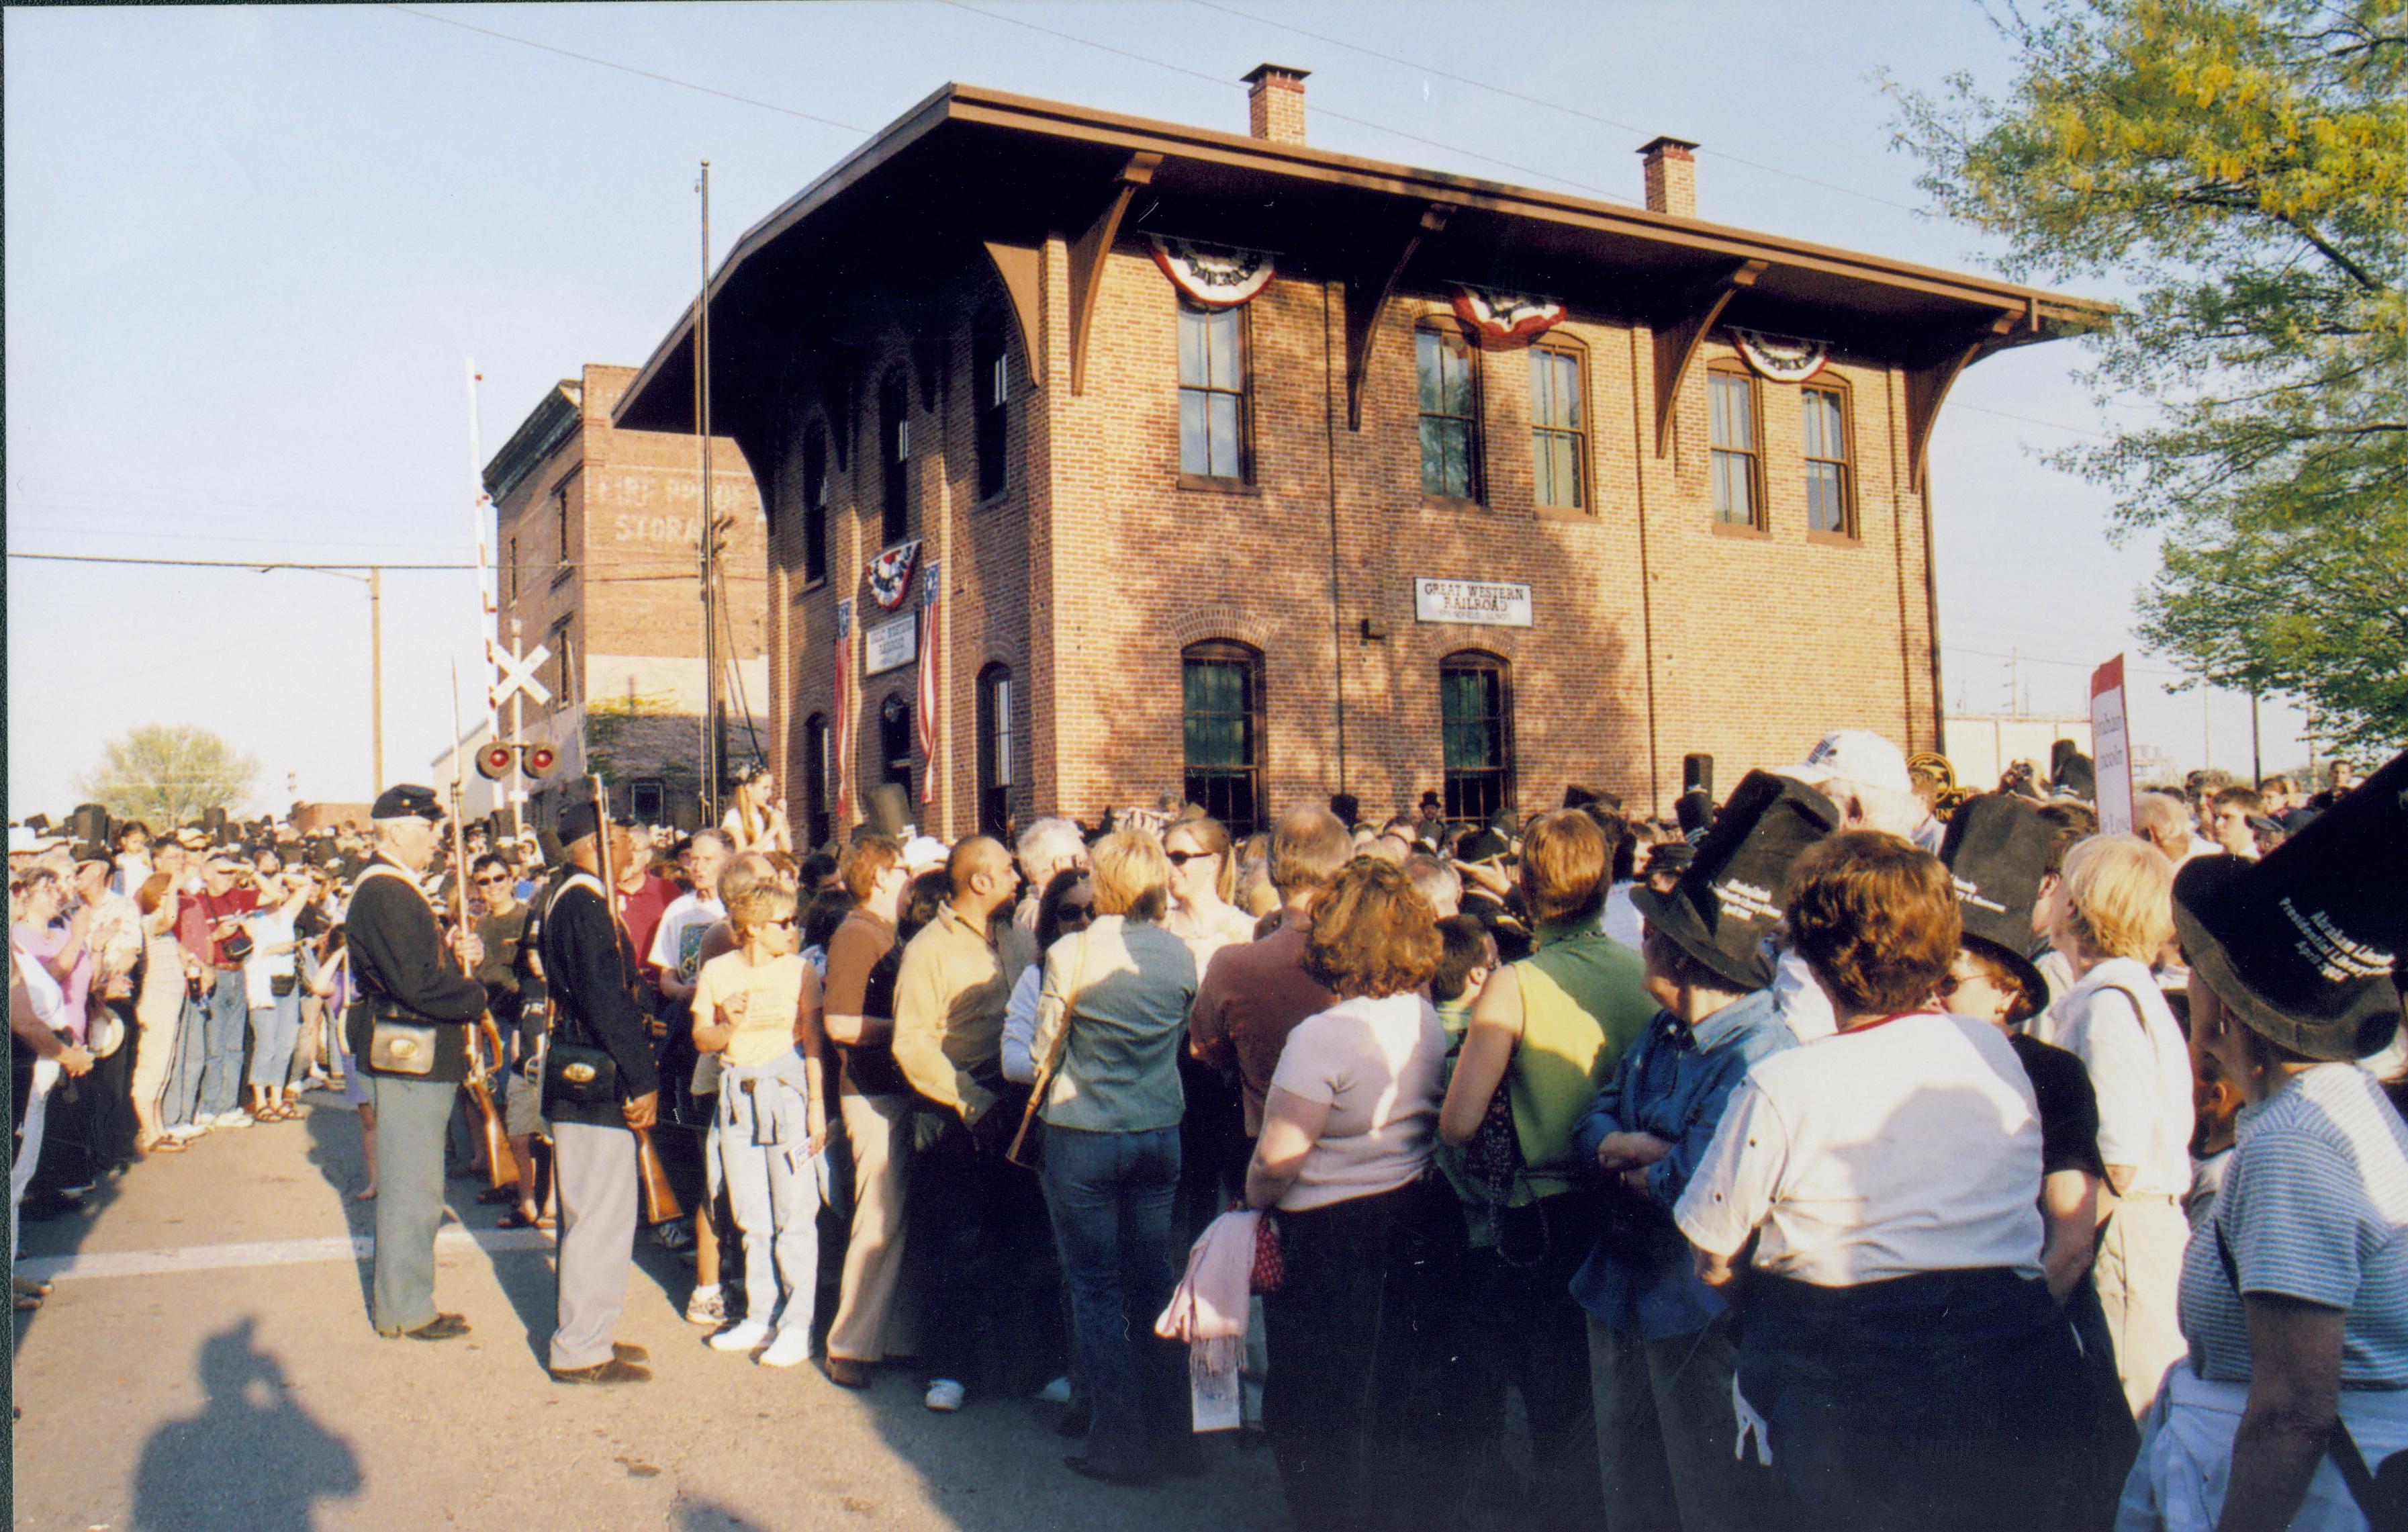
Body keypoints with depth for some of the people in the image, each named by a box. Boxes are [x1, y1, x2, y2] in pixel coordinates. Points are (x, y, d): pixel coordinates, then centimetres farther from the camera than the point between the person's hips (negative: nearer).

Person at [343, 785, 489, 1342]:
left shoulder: (395, 889, 16)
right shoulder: (385, 894, -19)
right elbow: (416, 984, -25)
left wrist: (455, 954, 2)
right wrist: (475, 996, -12)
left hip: (416, 1060, 11)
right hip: (411, 1060, -11)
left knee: (410, 1184, 18)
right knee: (413, 1188, -2)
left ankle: (401, 1299, 29)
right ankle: (406, 1311, 8)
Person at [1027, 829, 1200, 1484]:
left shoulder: (1071, 953, -15)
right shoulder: (1183, 952, -4)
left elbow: (1043, 1052, -6)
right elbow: (1192, 1038, 7)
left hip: (1083, 1134, -4)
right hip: (1160, 1134, 4)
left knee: (1096, 1289, 7)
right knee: (1154, 1281, 15)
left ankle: (1119, 1442, 12)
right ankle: (1170, 1429, 23)